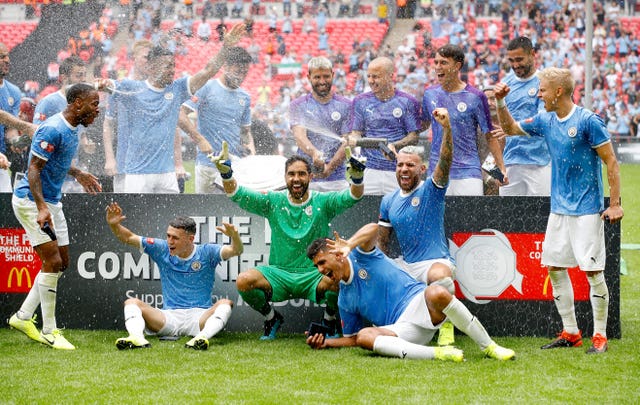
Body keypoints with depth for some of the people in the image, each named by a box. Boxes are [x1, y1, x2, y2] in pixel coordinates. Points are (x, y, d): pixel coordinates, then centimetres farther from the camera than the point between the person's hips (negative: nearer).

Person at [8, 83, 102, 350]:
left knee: (61, 263, 9)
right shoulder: (53, 130, -22)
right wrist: (41, 208, -33)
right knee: (53, 261, -13)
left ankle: (23, 317, 18)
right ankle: (48, 331, -5)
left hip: (52, 202, 10)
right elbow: (34, 168, -24)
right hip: (31, 201, -10)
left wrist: (78, 174, 29)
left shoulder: (72, 129, 8)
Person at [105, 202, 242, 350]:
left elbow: (236, 250, -14)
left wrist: (234, 236, -37)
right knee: (132, 302, -17)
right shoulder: (162, 249, 8)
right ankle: (137, 337, -45)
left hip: (200, 318, -2)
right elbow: (128, 238, 7)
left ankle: (202, 337, -54)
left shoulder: (206, 252, 0)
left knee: (225, 303, -30)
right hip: (169, 316, 2)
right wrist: (114, 225, -12)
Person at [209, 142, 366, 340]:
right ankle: (271, 317, 7)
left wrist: (357, 177, -34)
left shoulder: (322, 202, 3)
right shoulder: (273, 201, 6)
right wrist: (226, 173, -20)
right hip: (279, 275, 2)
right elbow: (236, 194, -1)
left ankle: (329, 319, 2)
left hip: (314, 276, -2)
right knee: (244, 281, -26)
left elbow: (353, 196, -13)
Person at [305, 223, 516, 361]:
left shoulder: (360, 256, 5)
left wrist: (349, 245, -31)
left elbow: (373, 228, -16)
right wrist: (325, 342, 11)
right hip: (401, 329, 4)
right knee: (364, 336, -29)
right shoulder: (344, 300, 19)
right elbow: (352, 338, 27)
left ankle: (489, 347, -26)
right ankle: (437, 353, -40)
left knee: (436, 293, -39)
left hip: (417, 303, -4)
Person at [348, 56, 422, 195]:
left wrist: (394, 146, -17)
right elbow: (357, 132, 12)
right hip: (369, 171, 2)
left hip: (398, 171, -2)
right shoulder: (361, 101, 12)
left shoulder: (407, 102, 3)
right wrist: (354, 139, -12)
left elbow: (414, 137, 1)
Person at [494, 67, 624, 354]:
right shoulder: (545, 121, 7)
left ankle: (600, 337, 1)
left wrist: (615, 204, -14)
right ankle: (570, 333, 17)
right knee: (554, 267, 7)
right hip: (559, 209, 7)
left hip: (586, 209, -7)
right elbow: (510, 129, 22)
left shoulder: (588, 121, -13)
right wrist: (500, 102, 6)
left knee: (592, 270, -7)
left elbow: (611, 163, -11)